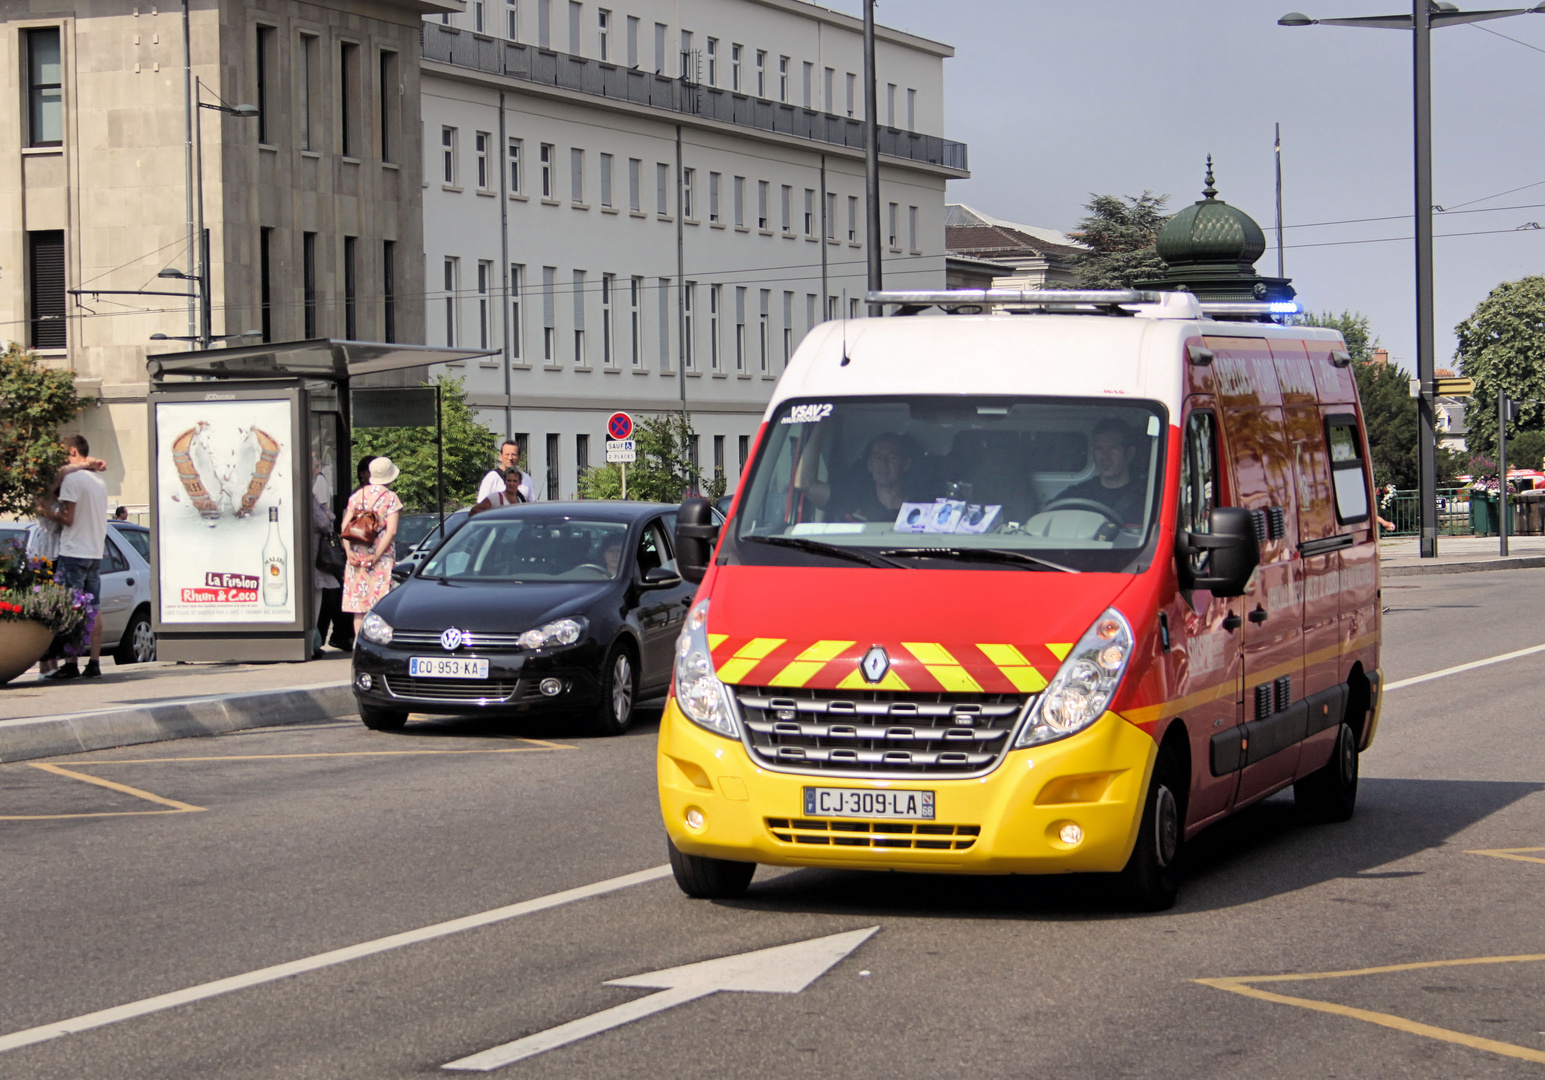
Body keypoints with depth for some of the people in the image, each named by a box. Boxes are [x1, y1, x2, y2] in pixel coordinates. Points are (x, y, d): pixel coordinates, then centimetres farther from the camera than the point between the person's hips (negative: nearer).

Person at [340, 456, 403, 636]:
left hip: (356, 558, 4)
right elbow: (391, 530, -12)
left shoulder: (357, 495, 9)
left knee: (358, 605, 6)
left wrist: (348, 551, -5)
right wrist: (377, 555, -13)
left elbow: (345, 525, 1)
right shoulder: (390, 497, -2)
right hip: (381, 560, -4)